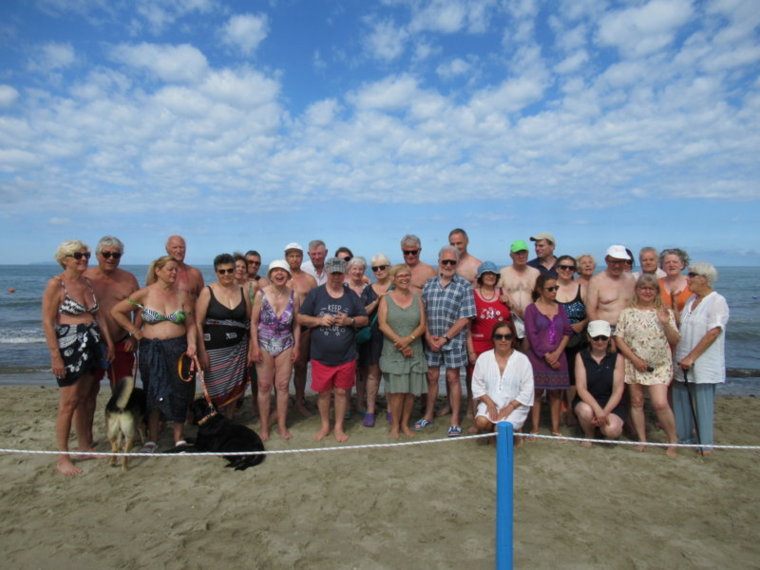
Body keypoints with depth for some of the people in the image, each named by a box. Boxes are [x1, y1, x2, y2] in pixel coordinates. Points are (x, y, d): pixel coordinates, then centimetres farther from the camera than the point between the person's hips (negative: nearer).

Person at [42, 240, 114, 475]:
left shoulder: (87, 282, 11)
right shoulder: (56, 284, -9)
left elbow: (98, 315, 16)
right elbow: (47, 321, -12)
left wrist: (108, 342, 11)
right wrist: (55, 355, -15)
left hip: (92, 345, 7)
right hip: (69, 346, -6)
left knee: (84, 399, 14)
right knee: (68, 403, -1)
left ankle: (85, 447, 26)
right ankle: (63, 458, 10)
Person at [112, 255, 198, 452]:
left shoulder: (183, 294, 1)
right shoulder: (145, 294, -4)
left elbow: (191, 324, 3)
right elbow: (116, 311, 2)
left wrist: (191, 345, -11)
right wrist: (135, 331, -1)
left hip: (178, 349, 1)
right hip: (151, 350, -1)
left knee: (179, 395, 6)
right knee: (154, 395, 8)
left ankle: (179, 439, 20)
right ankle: (152, 439, 23)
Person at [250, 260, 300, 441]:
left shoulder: (293, 296, -2)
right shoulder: (261, 294, -6)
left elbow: (296, 324, 3)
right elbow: (254, 322, -4)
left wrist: (296, 346, 0)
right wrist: (255, 346, -9)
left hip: (285, 346, 1)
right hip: (264, 345, -1)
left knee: (282, 386, 5)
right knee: (264, 386, 5)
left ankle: (282, 426, 19)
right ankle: (264, 427, 18)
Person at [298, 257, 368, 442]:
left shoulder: (352, 295, 5)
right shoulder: (315, 294, 0)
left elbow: (365, 319, 7)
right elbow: (301, 318, -1)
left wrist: (350, 321, -13)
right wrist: (320, 320, -17)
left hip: (346, 356, 1)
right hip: (321, 356, 0)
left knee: (341, 391, 10)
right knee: (323, 392, 11)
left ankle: (339, 427, 27)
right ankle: (325, 426, 31)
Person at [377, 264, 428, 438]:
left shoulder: (417, 299, 10)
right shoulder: (386, 298, 3)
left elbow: (423, 325, 3)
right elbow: (382, 324, -7)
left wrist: (408, 339, -13)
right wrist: (400, 342, -14)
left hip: (414, 352, 3)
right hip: (393, 352, -3)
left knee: (411, 391, 4)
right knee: (396, 391, -4)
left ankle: (405, 424, 20)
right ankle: (395, 425, 12)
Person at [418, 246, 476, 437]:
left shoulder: (464, 286, -4)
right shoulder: (429, 284, 7)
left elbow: (465, 318, -9)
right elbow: (422, 313, 4)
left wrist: (445, 338, -12)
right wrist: (428, 337, -8)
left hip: (453, 340, -3)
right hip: (431, 340, 3)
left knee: (453, 378, 5)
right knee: (432, 377, 12)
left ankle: (455, 421, 15)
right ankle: (428, 416, 26)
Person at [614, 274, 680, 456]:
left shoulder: (665, 312, 4)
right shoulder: (627, 312, 1)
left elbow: (675, 341, 0)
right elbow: (619, 338, -3)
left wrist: (666, 323, -17)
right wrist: (635, 359, -12)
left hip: (659, 366, -1)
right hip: (634, 365, 1)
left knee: (660, 404, -10)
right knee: (636, 402, 7)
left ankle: (672, 442, 10)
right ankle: (642, 440, 21)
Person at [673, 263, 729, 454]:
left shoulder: (717, 301, -10)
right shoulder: (691, 300, 13)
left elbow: (713, 332, -18)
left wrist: (691, 357, -19)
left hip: (704, 365, -7)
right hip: (682, 362, 7)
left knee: (703, 404, 0)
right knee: (681, 401, 11)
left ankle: (706, 444, 12)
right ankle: (684, 437, 24)